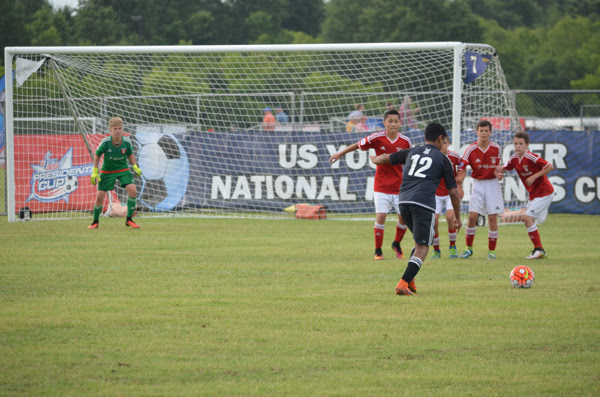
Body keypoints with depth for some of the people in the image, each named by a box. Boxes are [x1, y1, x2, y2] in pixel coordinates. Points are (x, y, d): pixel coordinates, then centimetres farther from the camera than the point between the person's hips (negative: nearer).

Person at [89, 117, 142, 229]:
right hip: (107, 171, -1)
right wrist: (95, 172, -6)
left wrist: (135, 167, -6)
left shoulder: (127, 142, -15)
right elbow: (97, 155, -5)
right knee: (100, 196, -5)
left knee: (133, 191, -19)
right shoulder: (105, 142, -20)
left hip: (123, 170, 1)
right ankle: (95, 222, 19)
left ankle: (129, 220, -4)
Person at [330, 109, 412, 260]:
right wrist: (339, 154, 8)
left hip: (399, 186, 2)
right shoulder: (377, 138, -10)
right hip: (381, 185, -2)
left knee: (404, 217, 0)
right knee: (380, 216, -11)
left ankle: (397, 244, 27)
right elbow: (358, 145, 4)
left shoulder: (405, 141, -3)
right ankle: (378, 250, 3)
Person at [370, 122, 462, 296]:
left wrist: (374, 159, 53)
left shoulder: (411, 152, 20)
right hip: (424, 204, -5)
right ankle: (403, 284, -20)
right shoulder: (442, 159, 10)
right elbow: (453, 192, 12)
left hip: (404, 201, 5)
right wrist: (457, 218, 22)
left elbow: (384, 158, 28)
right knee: (422, 247, -3)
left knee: (421, 241, 23)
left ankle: (410, 281, 14)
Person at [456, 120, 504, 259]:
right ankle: (469, 248, 8)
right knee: (472, 216, -7)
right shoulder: (471, 149, -8)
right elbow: (462, 167, -8)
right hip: (478, 184, 0)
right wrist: (461, 176, -25)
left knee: (492, 217, -3)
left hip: (492, 183, 0)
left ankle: (491, 250, 6)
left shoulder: (496, 148, -4)